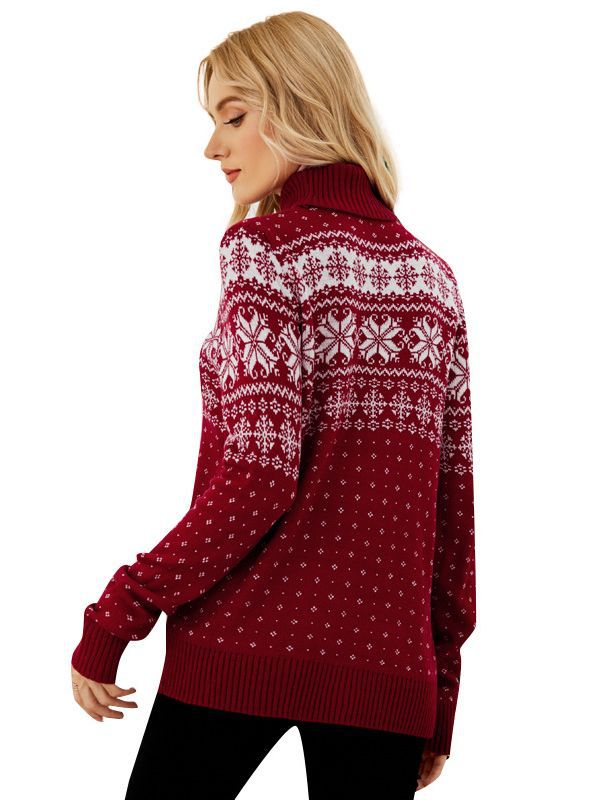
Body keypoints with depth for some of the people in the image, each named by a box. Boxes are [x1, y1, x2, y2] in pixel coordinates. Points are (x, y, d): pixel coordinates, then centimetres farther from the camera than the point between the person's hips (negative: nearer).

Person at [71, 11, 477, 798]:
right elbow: (455, 502, 8)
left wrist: (114, 618, -8)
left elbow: (258, 477, -16)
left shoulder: (265, 250, -8)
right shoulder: (431, 274, 8)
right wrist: (442, 688, 15)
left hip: (245, 644, -4)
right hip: (388, 665, 5)